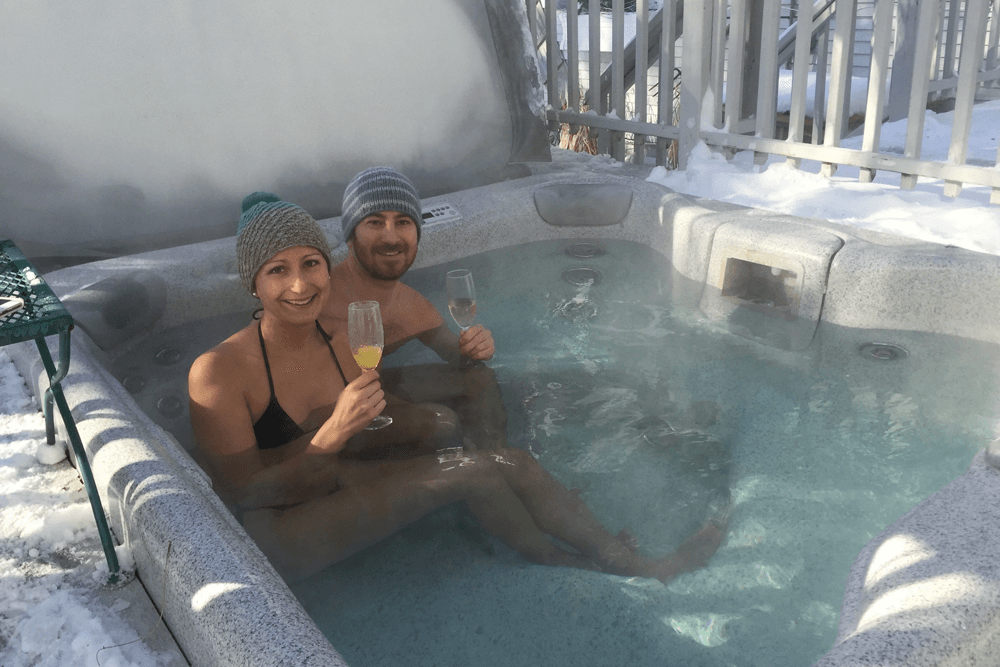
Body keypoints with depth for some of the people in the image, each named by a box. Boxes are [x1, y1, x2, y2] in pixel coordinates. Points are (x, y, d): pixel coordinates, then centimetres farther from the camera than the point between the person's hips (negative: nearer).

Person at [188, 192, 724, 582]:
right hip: (278, 541, -6)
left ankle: (638, 566, 6)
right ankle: (555, 562, 8)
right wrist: (333, 435, -31)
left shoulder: (348, 343, -1)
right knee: (472, 470, -21)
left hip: (341, 489, 6)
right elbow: (243, 492, -17)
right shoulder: (218, 371, -18)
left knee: (513, 464, -9)